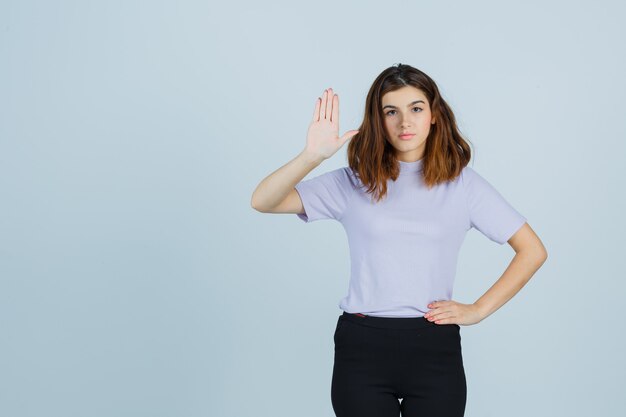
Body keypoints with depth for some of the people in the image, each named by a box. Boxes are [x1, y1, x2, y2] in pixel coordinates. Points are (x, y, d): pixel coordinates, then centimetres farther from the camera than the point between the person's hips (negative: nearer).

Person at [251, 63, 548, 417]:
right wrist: (313, 156, -24)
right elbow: (263, 202, -8)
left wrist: (479, 309, -1)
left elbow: (533, 251, 6)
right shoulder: (354, 183, 2)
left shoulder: (462, 182, 3)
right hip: (362, 347, 0)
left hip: (435, 348, 0)